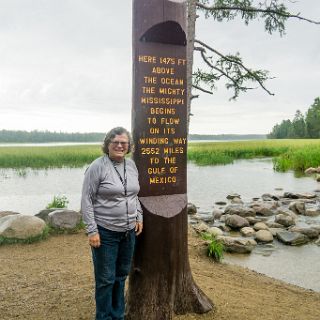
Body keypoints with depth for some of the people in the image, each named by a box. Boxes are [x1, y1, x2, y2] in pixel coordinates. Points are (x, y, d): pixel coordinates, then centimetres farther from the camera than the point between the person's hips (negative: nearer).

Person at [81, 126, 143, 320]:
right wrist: (92, 230, -15)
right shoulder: (98, 167, -13)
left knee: (122, 275, 17)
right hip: (105, 232, -6)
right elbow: (86, 200, -12)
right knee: (106, 279, 5)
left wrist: (139, 217, 10)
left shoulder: (131, 165, 6)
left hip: (129, 231, 6)